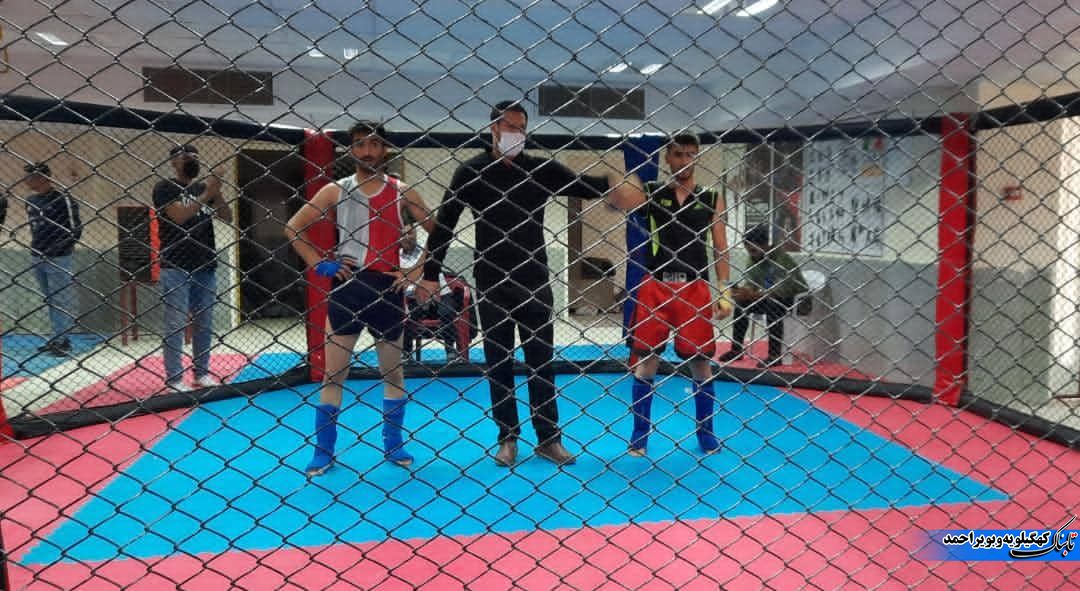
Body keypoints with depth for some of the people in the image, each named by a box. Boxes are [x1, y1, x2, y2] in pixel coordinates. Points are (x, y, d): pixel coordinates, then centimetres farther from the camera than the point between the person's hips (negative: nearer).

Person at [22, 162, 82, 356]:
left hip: (58, 259, -8)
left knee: (61, 300, -3)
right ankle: (56, 338, 22)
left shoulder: (63, 199, -11)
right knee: (50, 300, 14)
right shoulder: (31, 201, 12)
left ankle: (62, 340, 4)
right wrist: (36, 246, 16)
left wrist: (61, 247, -13)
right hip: (37, 257, 8)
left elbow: (75, 229, -11)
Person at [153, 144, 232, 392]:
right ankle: (174, 379, 5)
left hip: (206, 266, 6)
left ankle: (202, 372, 19)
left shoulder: (203, 187, 13)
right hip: (176, 267, -5)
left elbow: (228, 218, 8)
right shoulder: (165, 187, -3)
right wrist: (206, 195, -17)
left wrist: (217, 194, -7)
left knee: (205, 323, 9)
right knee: (175, 324, -1)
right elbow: (179, 216, -17)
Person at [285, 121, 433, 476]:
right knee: (334, 373, 3)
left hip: (387, 288, 1)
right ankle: (323, 451, 13)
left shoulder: (400, 191, 4)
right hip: (347, 287, 0)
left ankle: (393, 444, 24)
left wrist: (417, 272, -3)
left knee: (393, 370, 10)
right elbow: (293, 228, 7)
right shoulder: (335, 190, 4)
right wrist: (319, 265, -4)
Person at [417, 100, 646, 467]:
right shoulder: (471, 173, 0)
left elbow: (583, 186, -4)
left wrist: (611, 183, -26)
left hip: (534, 281, 1)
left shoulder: (541, 170, 5)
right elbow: (443, 224, 0)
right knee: (498, 363, 6)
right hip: (491, 283, -1)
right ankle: (508, 438, 18)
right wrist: (430, 274, -6)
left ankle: (548, 438, 15)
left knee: (542, 360, 5)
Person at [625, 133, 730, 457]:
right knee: (646, 361, 2)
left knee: (701, 361, 5)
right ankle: (640, 433, 15)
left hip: (695, 287, 1)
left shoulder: (711, 199, 7)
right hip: (654, 286, 0)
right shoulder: (651, 193, 7)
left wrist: (723, 292, -1)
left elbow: (721, 248, 6)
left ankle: (705, 430, 22)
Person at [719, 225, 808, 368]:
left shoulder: (782, 259, -24)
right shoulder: (756, 260, -3)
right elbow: (751, 283, -6)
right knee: (741, 303, -8)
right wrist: (741, 292, -29)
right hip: (770, 299, 7)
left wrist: (755, 294, -42)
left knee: (773, 304, -34)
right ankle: (736, 349, -1)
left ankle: (775, 355, -28)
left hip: (796, 301, -7)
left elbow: (785, 289, -33)